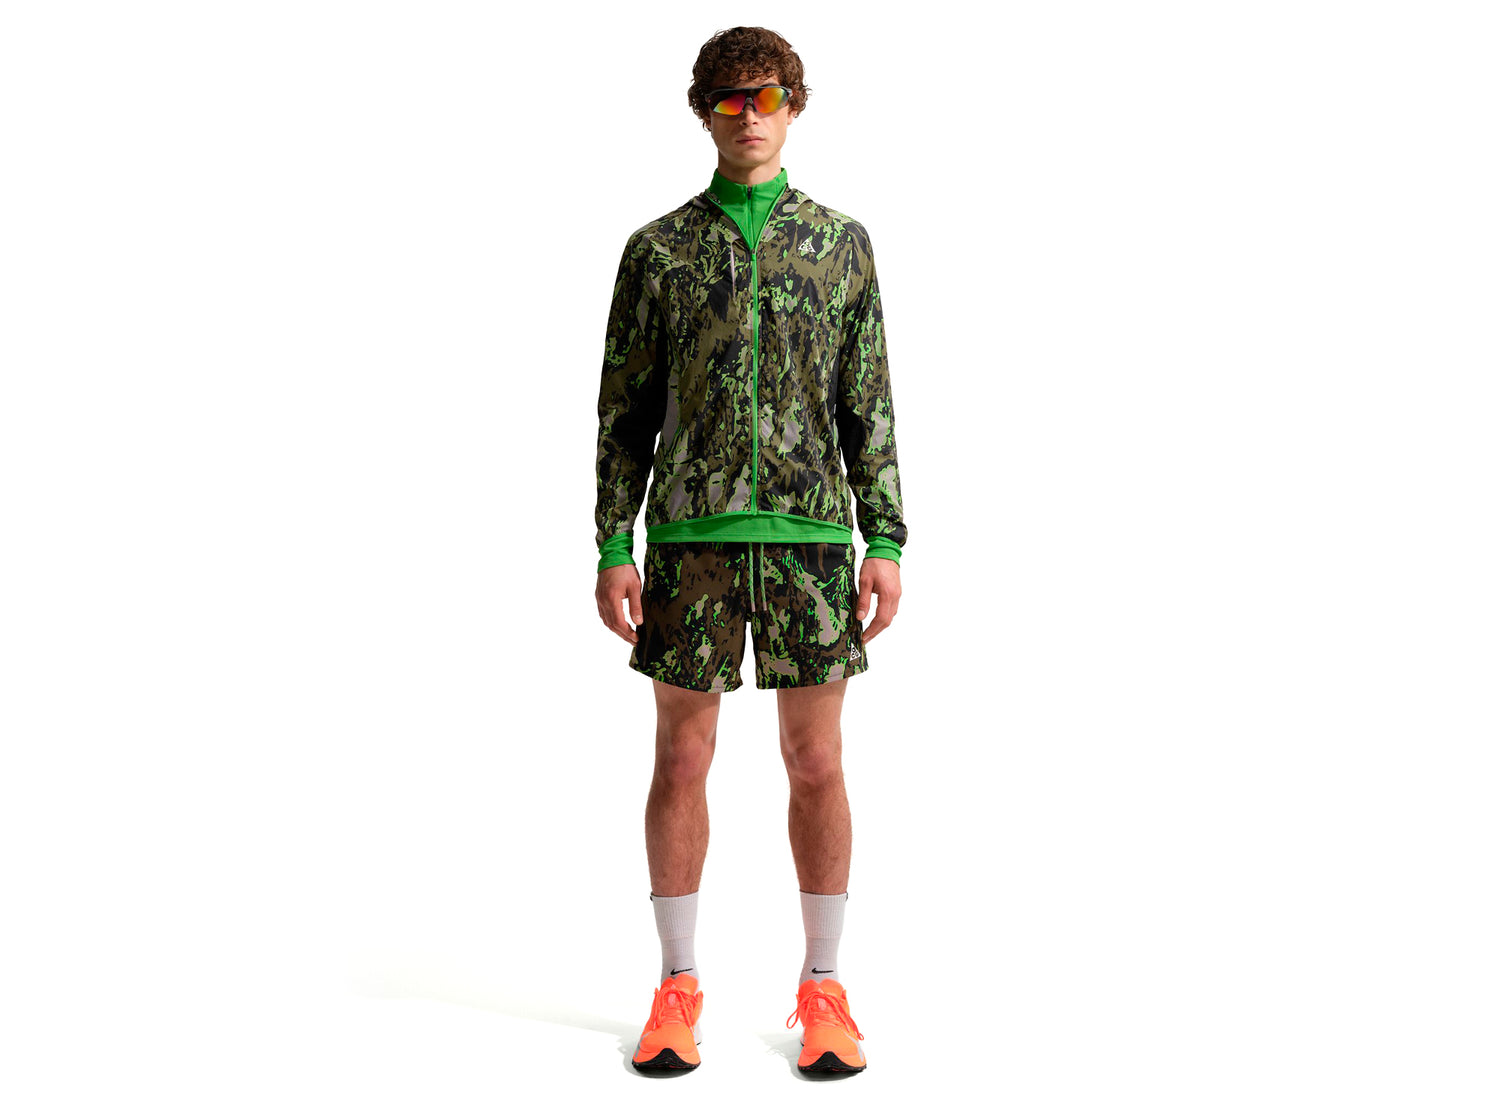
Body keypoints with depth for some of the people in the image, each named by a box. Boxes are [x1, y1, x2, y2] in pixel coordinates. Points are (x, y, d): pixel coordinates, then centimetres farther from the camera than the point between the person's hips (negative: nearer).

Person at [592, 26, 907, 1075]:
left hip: (808, 534, 0)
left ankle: (824, 990, 16)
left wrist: (885, 541, -1)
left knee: (817, 764, 3)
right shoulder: (659, 249, 6)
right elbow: (625, 410, 6)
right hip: (690, 535, 0)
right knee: (683, 759, 4)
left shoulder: (841, 241, 8)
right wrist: (614, 550, -1)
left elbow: (870, 406, 7)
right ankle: (678, 989, 16)